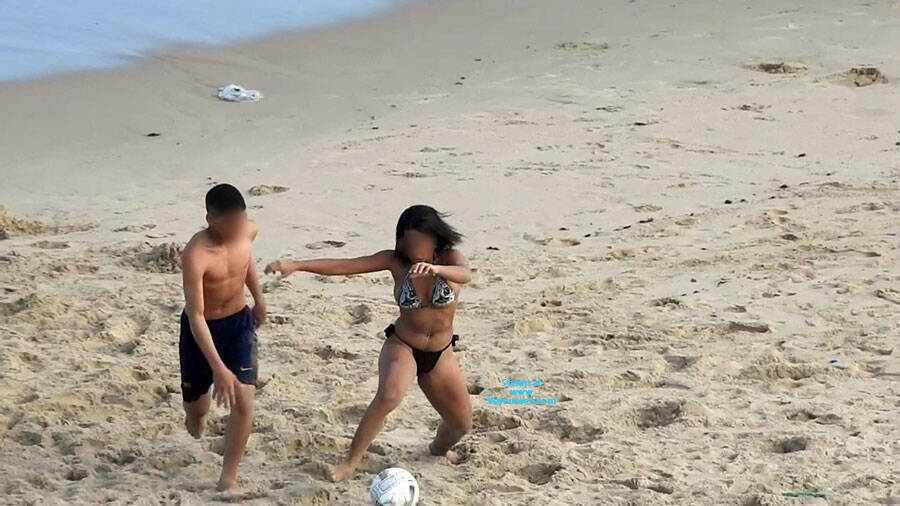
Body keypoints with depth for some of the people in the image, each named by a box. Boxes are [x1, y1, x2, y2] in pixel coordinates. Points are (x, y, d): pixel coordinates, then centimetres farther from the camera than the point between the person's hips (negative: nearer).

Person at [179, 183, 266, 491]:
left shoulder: (249, 232, -14)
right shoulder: (196, 255, -32)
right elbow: (196, 316, -33)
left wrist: (258, 299, 22)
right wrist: (219, 369, -39)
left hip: (239, 323, 3)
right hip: (202, 330, -3)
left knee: (243, 400, -13)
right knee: (196, 407, 14)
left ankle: (229, 476, 0)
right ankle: (196, 425, 54)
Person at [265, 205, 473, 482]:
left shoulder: (449, 257, -14)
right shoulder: (395, 261, -13)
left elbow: (465, 275, -38)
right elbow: (343, 266, -21)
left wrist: (435, 269, -60)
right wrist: (296, 265, -32)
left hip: (440, 355, 2)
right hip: (402, 346, -2)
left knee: (462, 424, 11)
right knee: (389, 396, -34)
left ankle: (439, 448, 47)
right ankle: (352, 461, -24)